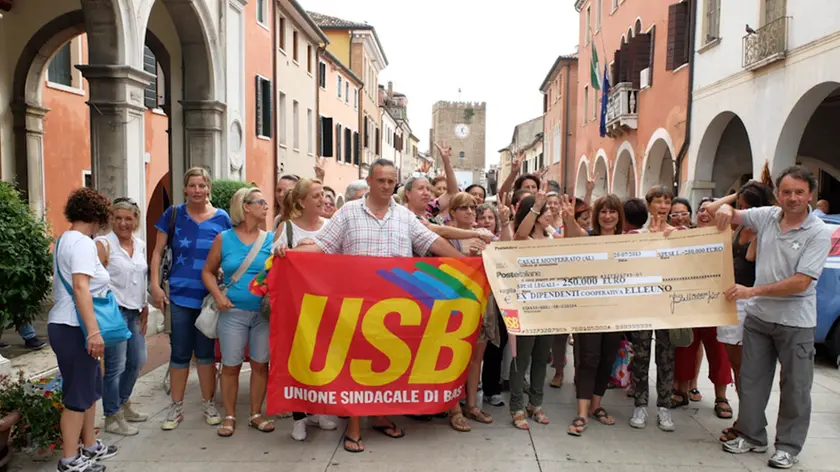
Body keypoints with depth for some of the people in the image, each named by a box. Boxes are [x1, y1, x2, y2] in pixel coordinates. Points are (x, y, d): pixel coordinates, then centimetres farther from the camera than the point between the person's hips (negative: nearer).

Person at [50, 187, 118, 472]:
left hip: (68, 325, 10)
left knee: (90, 389, 18)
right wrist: (93, 331, -30)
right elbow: (80, 288, -26)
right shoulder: (83, 242, -16)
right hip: (73, 328, -10)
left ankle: (89, 446, 30)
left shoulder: (64, 240, 15)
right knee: (78, 394, -1)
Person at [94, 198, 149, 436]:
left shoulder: (140, 245, 11)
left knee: (137, 361, 16)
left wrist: (145, 307, 15)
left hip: (135, 313, 8)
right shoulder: (103, 244, -10)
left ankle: (123, 404, 36)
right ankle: (112, 417, 12)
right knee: (116, 365, -3)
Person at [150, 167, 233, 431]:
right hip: (178, 295, 0)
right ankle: (176, 407, 21)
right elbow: (158, 252, 4)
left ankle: (208, 404, 24)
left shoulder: (221, 218, 2)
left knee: (205, 352, 10)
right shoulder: (173, 214, 1)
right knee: (179, 353, 7)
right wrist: (155, 285, -5)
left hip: (210, 296, 0)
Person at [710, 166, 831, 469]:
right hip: (758, 315, 4)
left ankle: (789, 446, 23)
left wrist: (753, 291, -22)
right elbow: (731, 216, 13)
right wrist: (725, 208, -12)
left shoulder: (818, 233, -14)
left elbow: (800, 283, -21)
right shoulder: (766, 216, -1)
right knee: (751, 379, 13)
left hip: (795, 322, -4)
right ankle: (752, 436, 28)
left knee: (795, 387, 8)